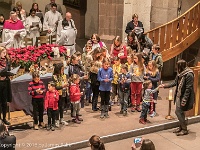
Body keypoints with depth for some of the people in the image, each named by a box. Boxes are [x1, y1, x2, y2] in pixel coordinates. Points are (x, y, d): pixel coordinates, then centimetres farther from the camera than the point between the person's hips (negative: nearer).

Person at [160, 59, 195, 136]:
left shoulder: (189, 75, -20)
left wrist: (184, 100, -21)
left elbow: (188, 89, -20)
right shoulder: (180, 74, 6)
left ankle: (184, 130, 10)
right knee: (179, 112, 13)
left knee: (179, 112, -4)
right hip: (179, 95, 8)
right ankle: (181, 127, 29)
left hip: (184, 96, -8)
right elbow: (175, 83, 17)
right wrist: (165, 85, 16)